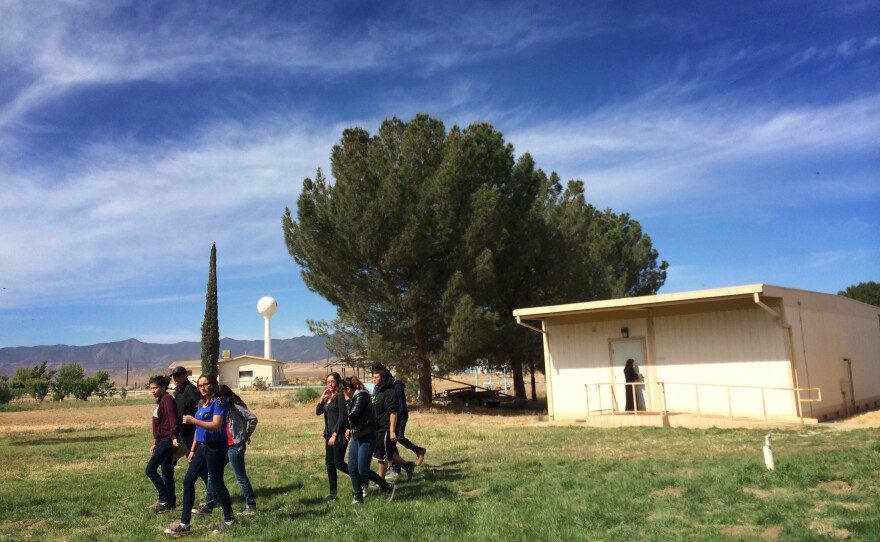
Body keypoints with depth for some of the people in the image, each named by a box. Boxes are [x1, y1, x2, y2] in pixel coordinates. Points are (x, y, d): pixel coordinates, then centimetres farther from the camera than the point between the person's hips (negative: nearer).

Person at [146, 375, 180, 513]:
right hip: (162, 440, 10)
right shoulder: (160, 401, 17)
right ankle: (171, 502, 19)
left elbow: (172, 419, -22)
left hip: (168, 440, -10)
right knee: (166, 472, 12)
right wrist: (155, 443, 23)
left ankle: (163, 499, -4)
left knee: (150, 469, -10)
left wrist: (174, 437, -30)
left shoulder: (167, 399, -12)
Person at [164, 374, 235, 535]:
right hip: (202, 447, 9)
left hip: (216, 447, -9)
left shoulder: (218, 402, -13)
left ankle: (229, 519, 18)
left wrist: (193, 420, -27)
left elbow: (216, 425, -23)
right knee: (188, 481, 6)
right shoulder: (201, 403, 13)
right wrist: (193, 449, 18)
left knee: (216, 482, 1)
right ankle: (185, 523, 12)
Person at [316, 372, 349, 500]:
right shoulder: (328, 397, 12)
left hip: (339, 435, -8)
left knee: (339, 463, -5)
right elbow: (318, 412, 9)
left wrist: (335, 434, -19)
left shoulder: (340, 396, -13)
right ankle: (333, 492, 16)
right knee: (329, 464, 8)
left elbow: (342, 417, -18)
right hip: (329, 434, 8)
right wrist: (322, 398, -4)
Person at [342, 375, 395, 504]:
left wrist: (347, 401, -10)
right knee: (352, 469, 6)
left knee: (363, 470, -7)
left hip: (366, 437, -9)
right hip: (356, 436, 9)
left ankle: (388, 488, 9)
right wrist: (350, 428, 3)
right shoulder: (354, 397, 11)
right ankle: (358, 497, 17)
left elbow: (351, 415, -21)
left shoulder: (361, 396, -16)